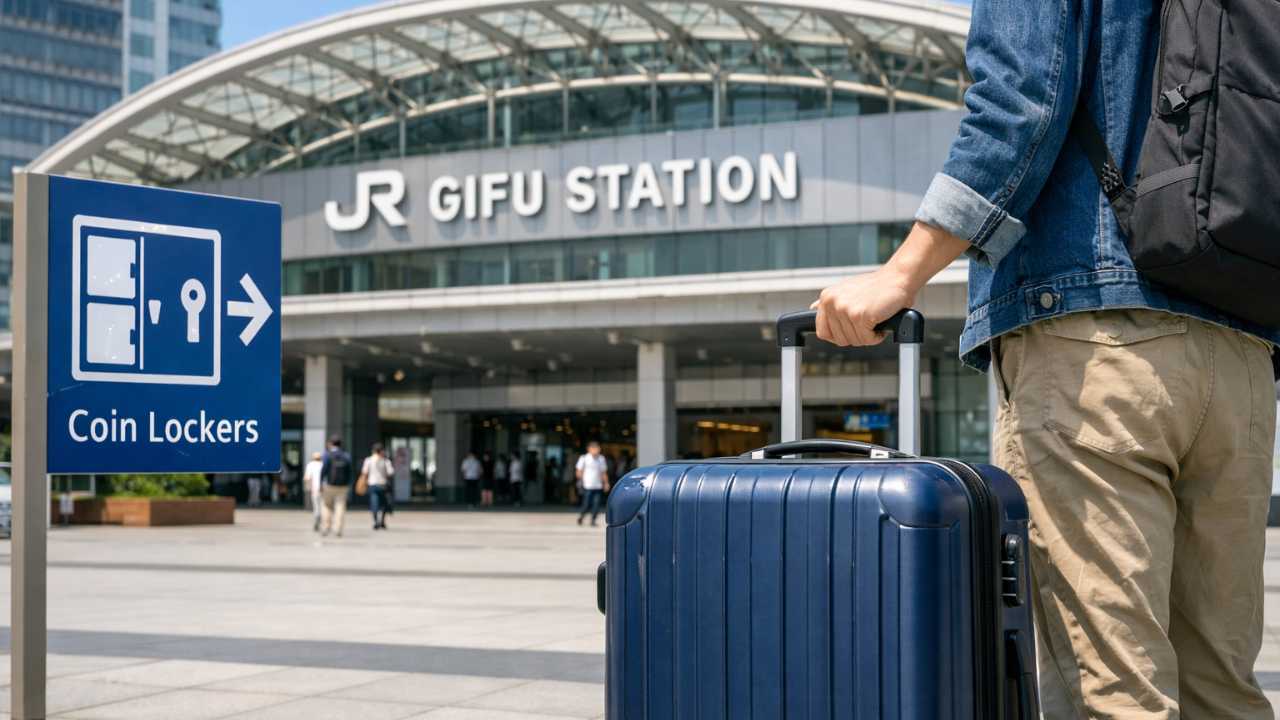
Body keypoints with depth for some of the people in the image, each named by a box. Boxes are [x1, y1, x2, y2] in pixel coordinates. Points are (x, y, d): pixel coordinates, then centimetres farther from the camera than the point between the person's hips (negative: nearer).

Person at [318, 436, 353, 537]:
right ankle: (337, 529, -5)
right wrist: (348, 485, 9)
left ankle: (325, 528, 7)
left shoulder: (328, 455, -7)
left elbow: (324, 470, -12)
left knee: (326, 505, 14)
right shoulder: (347, 456, 2)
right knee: (340, 507, 4)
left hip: (329, 484, -2)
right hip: (343, 486, 2)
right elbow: (349, 472, 2)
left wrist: (321, 484, -7)